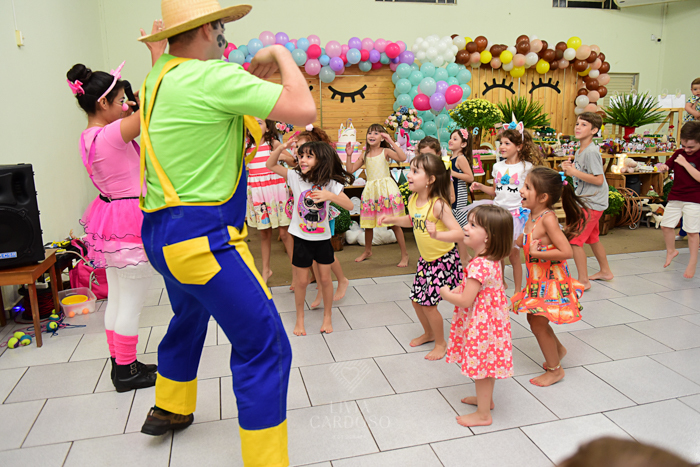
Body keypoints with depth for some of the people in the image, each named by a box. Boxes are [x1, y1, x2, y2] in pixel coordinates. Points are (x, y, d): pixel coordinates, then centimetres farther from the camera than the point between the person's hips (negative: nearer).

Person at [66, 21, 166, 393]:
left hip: (109, 217, 10)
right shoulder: (112, 135, -21)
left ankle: (120, 363, 31)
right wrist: (157, 55, -21)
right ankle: (127, 373, 15)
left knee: (117, 298, 18)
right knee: (132, 303, 2)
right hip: (131, 220, -10)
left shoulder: (87, 137, 6)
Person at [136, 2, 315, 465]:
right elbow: (304, 109, -21)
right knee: (264, 346, -4)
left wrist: (250, 76, 13)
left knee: (189, 316, 32)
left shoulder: (156, 78, 10)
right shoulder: (214, 76, -16)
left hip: (160, 232, 10)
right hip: (202, 237, -10)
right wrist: (281, 54, -4)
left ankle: (170, 409, 53)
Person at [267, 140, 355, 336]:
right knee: (301, 281, 9)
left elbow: (349, 205, -16)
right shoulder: (296, 177, -6)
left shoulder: (330, 183, -9)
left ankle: (327, 317, 30)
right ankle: (299, 319, 28)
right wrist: (281, 148, -20)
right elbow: (270, 165, -4)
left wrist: (330, 196, -32)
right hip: (301, 238, 0)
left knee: (325, 279, 10)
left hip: (322, 238, 0)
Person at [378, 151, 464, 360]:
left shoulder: (438, 204, -27)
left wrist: (437, 235, -49)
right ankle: (429, 333, 41)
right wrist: (391, 220, 4)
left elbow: (459, 233, -33)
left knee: (428, 303, -3)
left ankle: (441, 343, 22)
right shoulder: (413, 199, -4)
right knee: (416, 300, 14)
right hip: (425, 259, 7)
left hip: (444, 260, -7)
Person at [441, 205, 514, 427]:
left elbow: (465, 301, -28)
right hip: (490, 318, 10)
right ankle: (486, 399, 46)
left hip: (481, 323, -10)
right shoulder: (491, 259, 1)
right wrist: (459, 289, 2)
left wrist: (445, 294, -11)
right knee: (485, 365, 26)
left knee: (481, 366, 6)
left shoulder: (479, 265, -31)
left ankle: (483, 414, 22)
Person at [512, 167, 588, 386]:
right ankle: (558, 349, 46)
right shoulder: (533, 216, 1)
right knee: (535, 320, 21)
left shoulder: (548, 218, -25)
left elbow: (567, 252, -29)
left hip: (550, 280, -9)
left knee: (538, 325, 2)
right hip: (537, 279, 9)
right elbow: (522, 242, 12)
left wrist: (537, 254, -27)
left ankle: (555, 369, 21)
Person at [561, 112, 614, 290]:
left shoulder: (591, 151, -19)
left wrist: (575, 172, -22)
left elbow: (598, 180, -23)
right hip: (586, 201, 10)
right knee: (592, 238, 23)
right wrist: (568, 169, 0)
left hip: (592, 202, -10)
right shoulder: (579, 151, 9)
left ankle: (583, 281, -1)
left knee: (575, 239, -10)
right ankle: (605, 271, 40)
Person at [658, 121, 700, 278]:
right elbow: (668, 165, 12)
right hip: (675, 196, 6)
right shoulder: (679, 153, 6)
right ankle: (671, 250, 32)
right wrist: (662, 167, -12)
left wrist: (685, 163, -21)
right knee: (666, 225, 8)